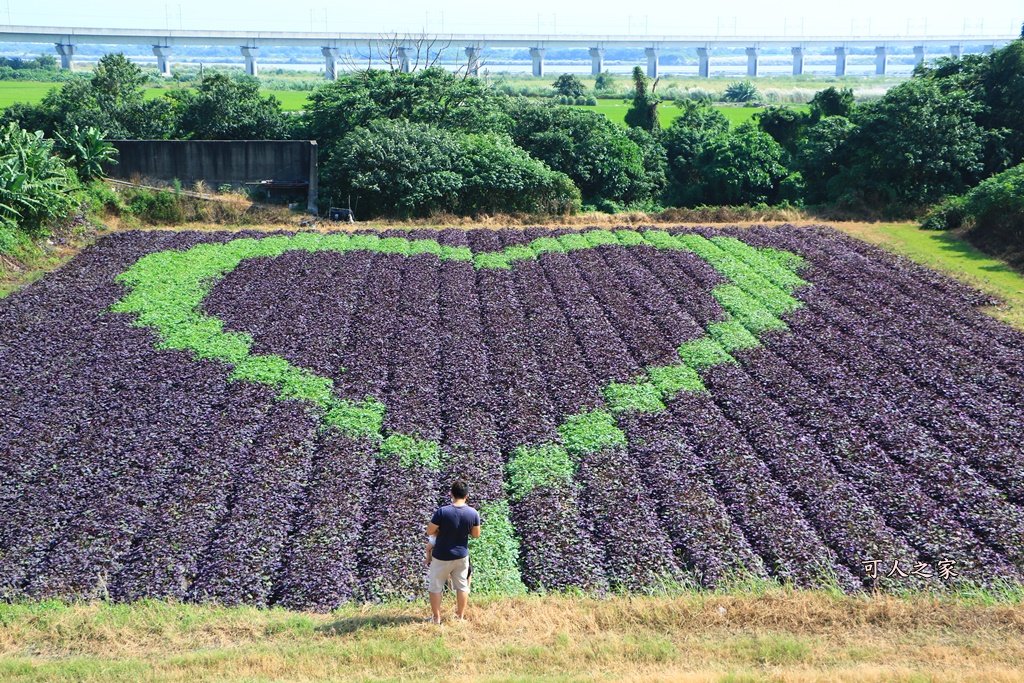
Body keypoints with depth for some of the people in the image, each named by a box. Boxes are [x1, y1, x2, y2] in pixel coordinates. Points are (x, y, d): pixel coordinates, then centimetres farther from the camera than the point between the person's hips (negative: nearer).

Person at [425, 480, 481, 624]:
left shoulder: (442, 512, -22)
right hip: (462, 555, 3)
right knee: (462, 586, 18)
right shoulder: (473, 513, -12)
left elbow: (429, 531, -14)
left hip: (441, 557, -3)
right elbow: (476, 535, -1)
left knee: (435, 587, 13)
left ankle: (436, 618, 19)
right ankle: (461, 617, 26)